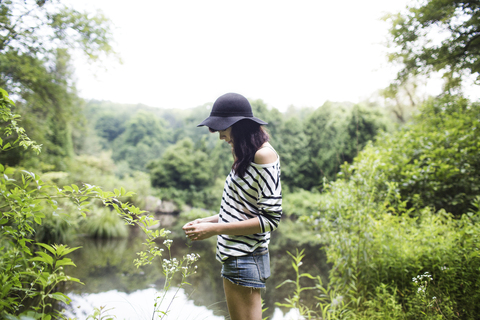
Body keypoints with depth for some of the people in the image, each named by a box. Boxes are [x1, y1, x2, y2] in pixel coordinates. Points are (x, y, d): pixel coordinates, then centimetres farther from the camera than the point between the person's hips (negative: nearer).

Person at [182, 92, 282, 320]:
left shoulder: (264, 155, -16)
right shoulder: (245, 154, 11)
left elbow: (270, 219, -19)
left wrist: (215, 229, -18)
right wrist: (207, 221, 6)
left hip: (246, 261, -9)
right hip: (233, 258, 9)